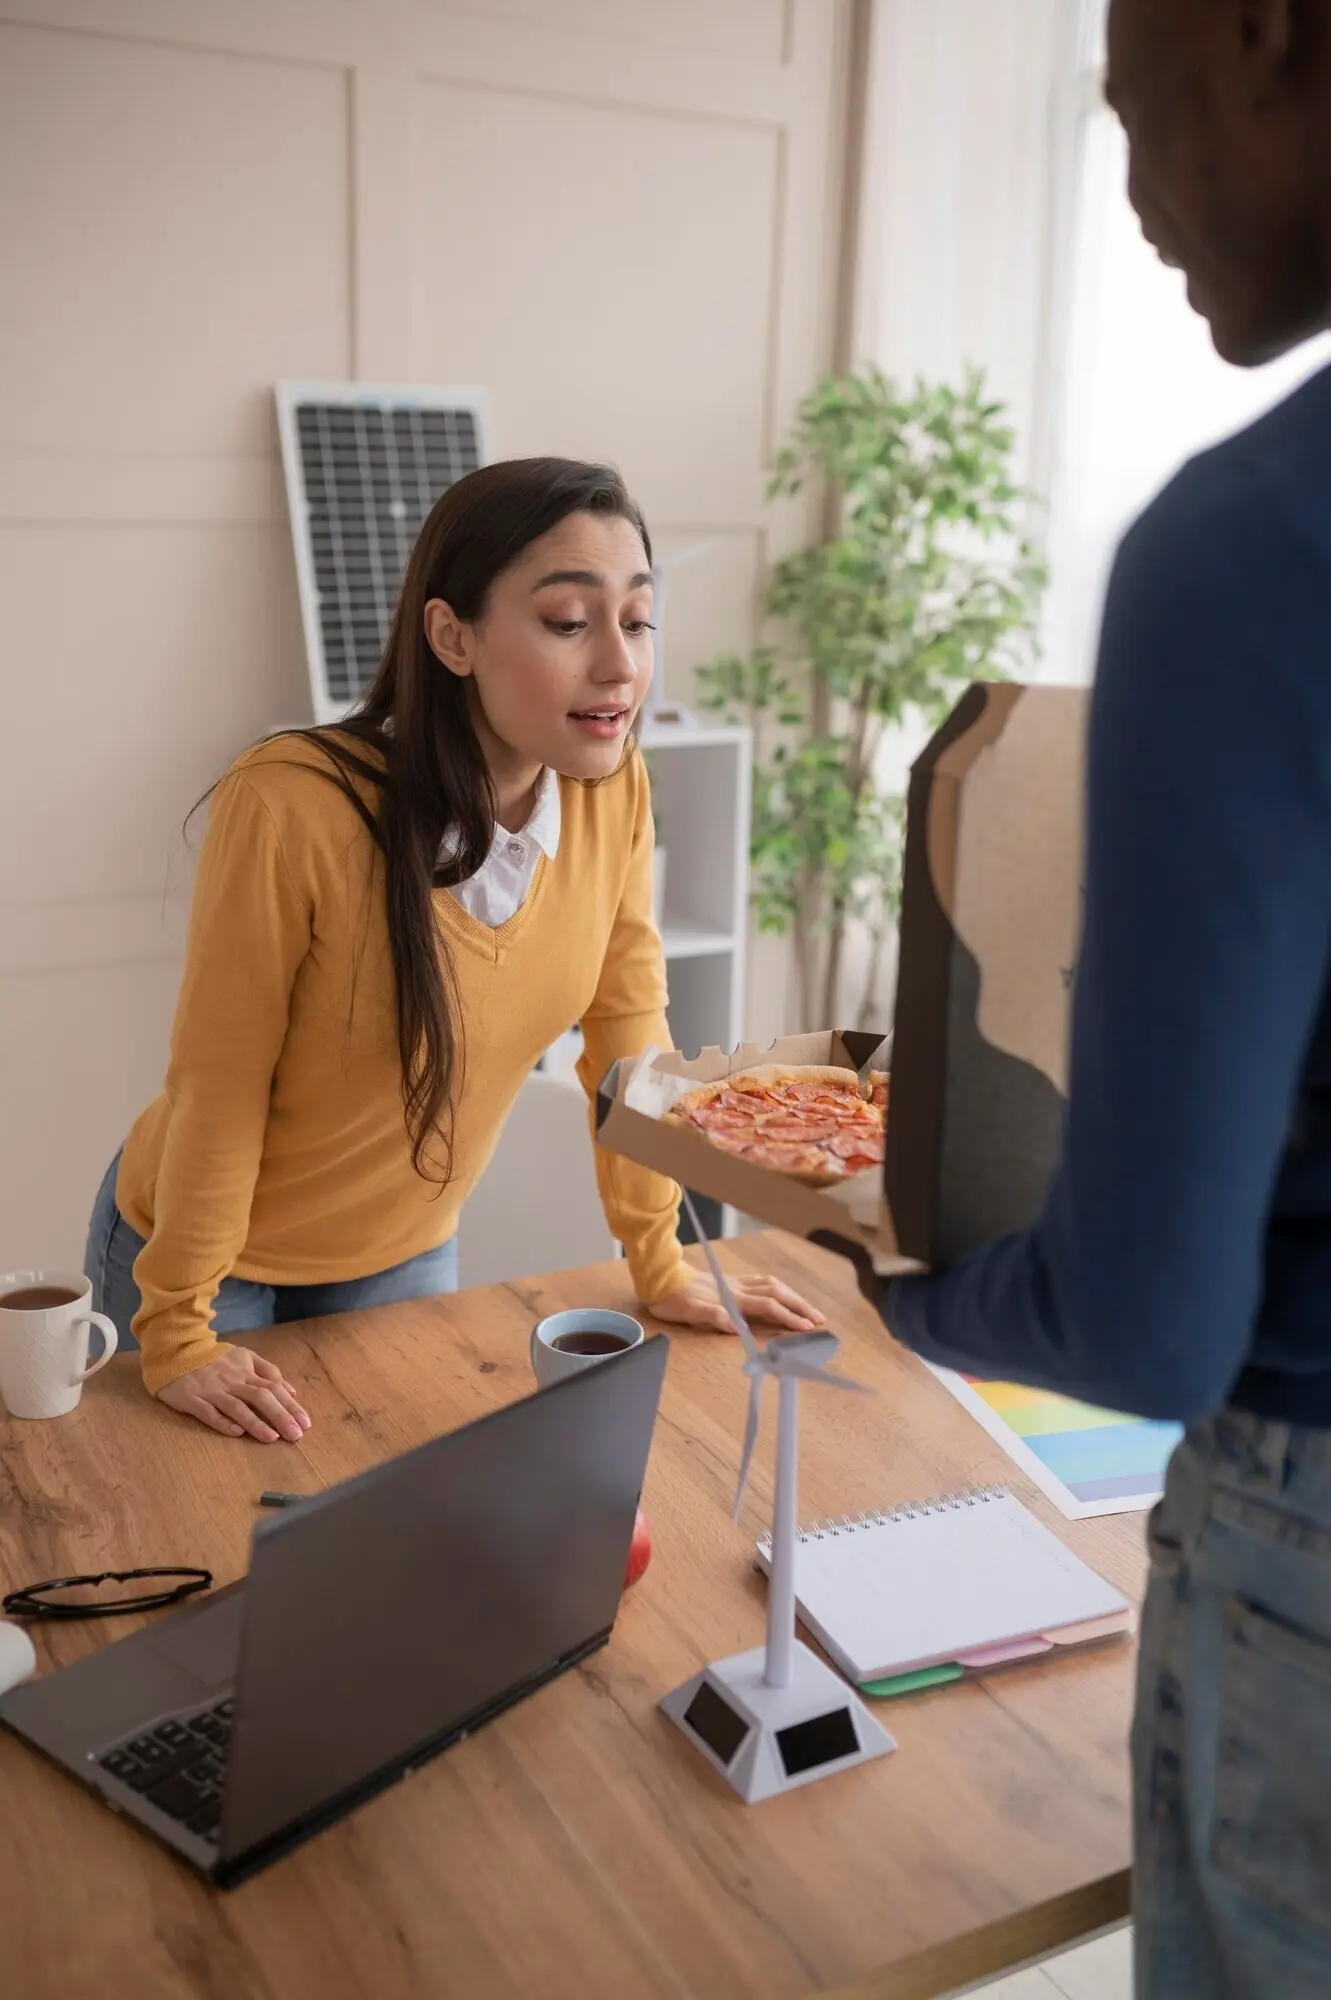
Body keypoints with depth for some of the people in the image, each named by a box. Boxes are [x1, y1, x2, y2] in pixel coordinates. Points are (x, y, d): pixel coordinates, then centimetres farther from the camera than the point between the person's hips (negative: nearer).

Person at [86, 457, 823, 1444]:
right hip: (216, 1254, -3)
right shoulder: (294, 806, -30)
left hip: (407, 1252, 4)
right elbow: (217, 1085, -21)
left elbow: (628, 1023, -4)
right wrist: (180, 1336, -14)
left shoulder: (615, 789, -15)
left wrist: (663, 1268, 1)